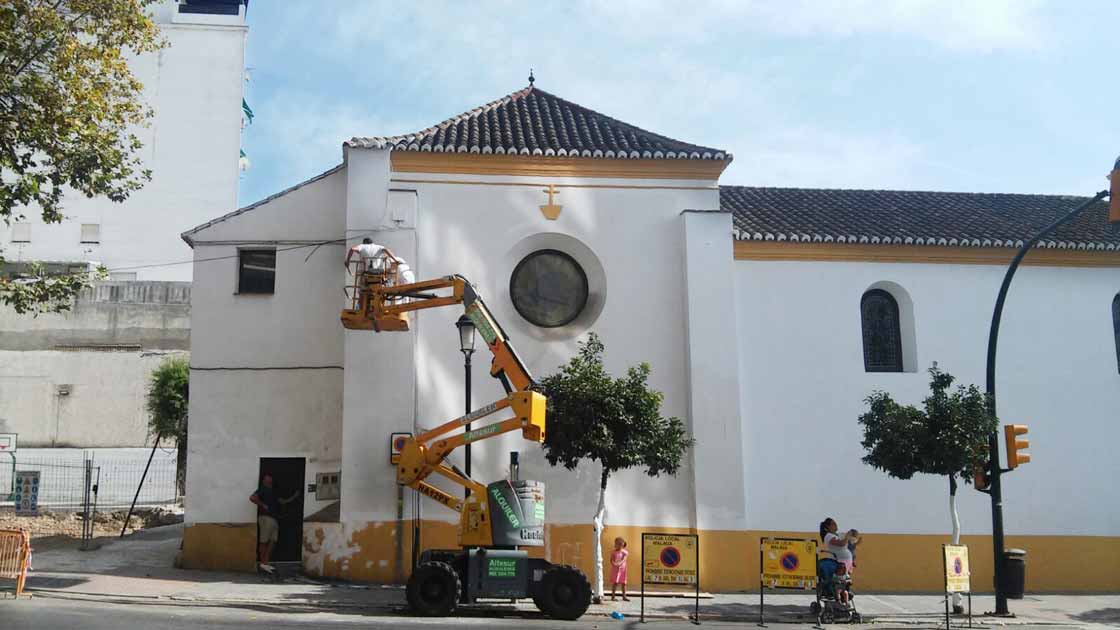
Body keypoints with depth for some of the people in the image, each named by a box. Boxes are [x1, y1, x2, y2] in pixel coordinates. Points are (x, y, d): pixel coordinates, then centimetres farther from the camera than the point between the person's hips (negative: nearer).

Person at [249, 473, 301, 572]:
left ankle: (266, 562, 12)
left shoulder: (272, 491, 24)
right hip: (266, 518, -9)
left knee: (272, 541, 7)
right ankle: (263, 563, -1)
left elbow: (281, 502, 28)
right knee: (264, 541, -4)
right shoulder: (263, 489, -1)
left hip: (274, 519, 9)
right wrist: (262, 505, -12)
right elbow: (252, 498, -16)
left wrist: (293, 497, 24)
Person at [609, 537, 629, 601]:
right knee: (615, 582, -6)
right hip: (615, 569, -1)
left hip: (622, 569, 1)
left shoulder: (624, 552, -1)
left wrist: (619, 564, -33)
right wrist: (614, 564, -28)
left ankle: (624, 596, 16)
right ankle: (612, 596, 0)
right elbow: (611, 560, -7)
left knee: (623, 583, 6)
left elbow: (623, 560, -15)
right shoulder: (613, 552, 1)